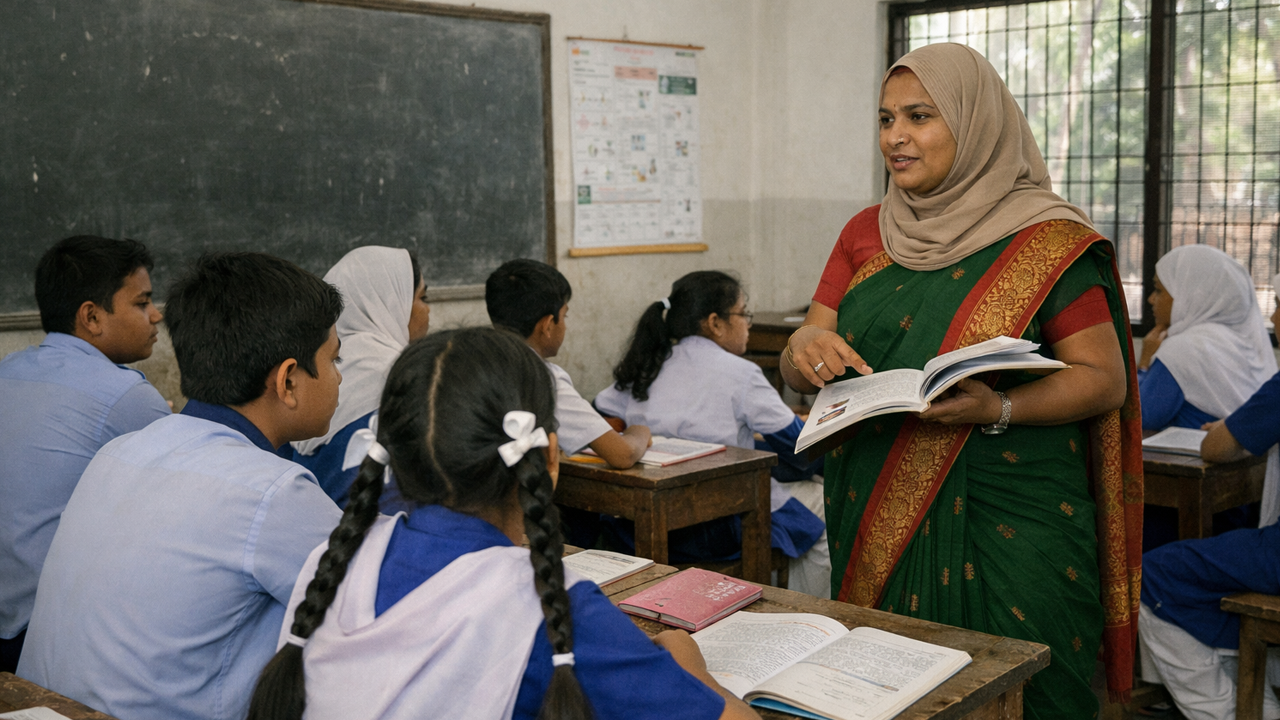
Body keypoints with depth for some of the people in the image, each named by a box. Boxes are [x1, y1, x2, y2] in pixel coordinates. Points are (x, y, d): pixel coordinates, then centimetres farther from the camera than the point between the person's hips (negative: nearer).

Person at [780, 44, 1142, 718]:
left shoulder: (1047, 241, -5)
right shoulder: (865, 234, 9)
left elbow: (1104, 378, -8)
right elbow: (798, 365, 7)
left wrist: (999, 409, -25)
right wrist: (805, 351, -16)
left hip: (1007, 528, -4)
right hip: (876, 516, 4)